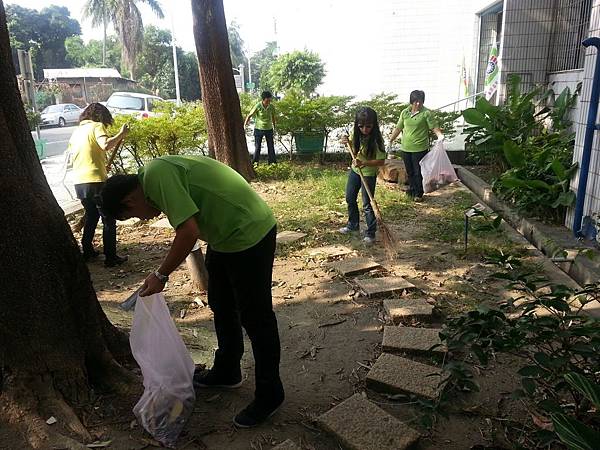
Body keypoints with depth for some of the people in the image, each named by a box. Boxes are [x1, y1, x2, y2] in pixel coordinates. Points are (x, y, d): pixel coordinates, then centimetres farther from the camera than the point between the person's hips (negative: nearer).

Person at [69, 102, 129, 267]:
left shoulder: (77, 131, 18)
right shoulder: (97, 126, -3)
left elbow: (72, 157, 22)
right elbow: (105, 145, -24)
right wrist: (121, 134, -11)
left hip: (79, 181, 7)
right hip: (95, 181, -7)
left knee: (91, 216, 25)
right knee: (108, 219, 2)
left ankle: (87, 251, 31)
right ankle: (111, 257, 2)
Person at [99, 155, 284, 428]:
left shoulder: (156, 175, -19)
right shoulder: (160, 173, 10)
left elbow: (189, 232, -25)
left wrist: (161, 275, -14)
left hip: (249, 234, -10)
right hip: (226, 234, 10)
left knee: (255, 317, 1)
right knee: (221, 306, 22)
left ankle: (269, 394, 18)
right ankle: (226, 373, 41)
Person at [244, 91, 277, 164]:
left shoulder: (271, 107, -8)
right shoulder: (257, 106, -18)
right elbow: (249, 115, -9)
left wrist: (274, 126, 18)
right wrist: (245, 125, -7)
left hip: (269, 129, 3)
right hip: (259, 128, -2)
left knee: (271, 146, 7)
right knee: (257, 146, 5)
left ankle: (272, 162, 17)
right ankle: (255, 162, 17)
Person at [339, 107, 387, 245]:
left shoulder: (376, 140, -26)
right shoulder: (356, 134, -10)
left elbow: (381, 161, -26)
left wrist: (364, 163, -38)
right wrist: (346, 141, -12)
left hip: (369, 174, -7)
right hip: (354, 170, 7)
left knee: (367, 205, -2)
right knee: (350, 199, 19)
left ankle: (370, 233, 12)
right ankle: (353, 224, 39)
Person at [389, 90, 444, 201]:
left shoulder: (426, 113, -8)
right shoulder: (405, 112, 5)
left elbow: (434, 127, -10)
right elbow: (398, 128, 13)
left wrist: (439, 135, -29)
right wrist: (390, 140, 13)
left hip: (420, 149, -4)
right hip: (406, 148, 4)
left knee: (418, 172, 2)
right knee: (409, 172, 15)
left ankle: (418, 194, 15)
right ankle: (412, 190, 31)